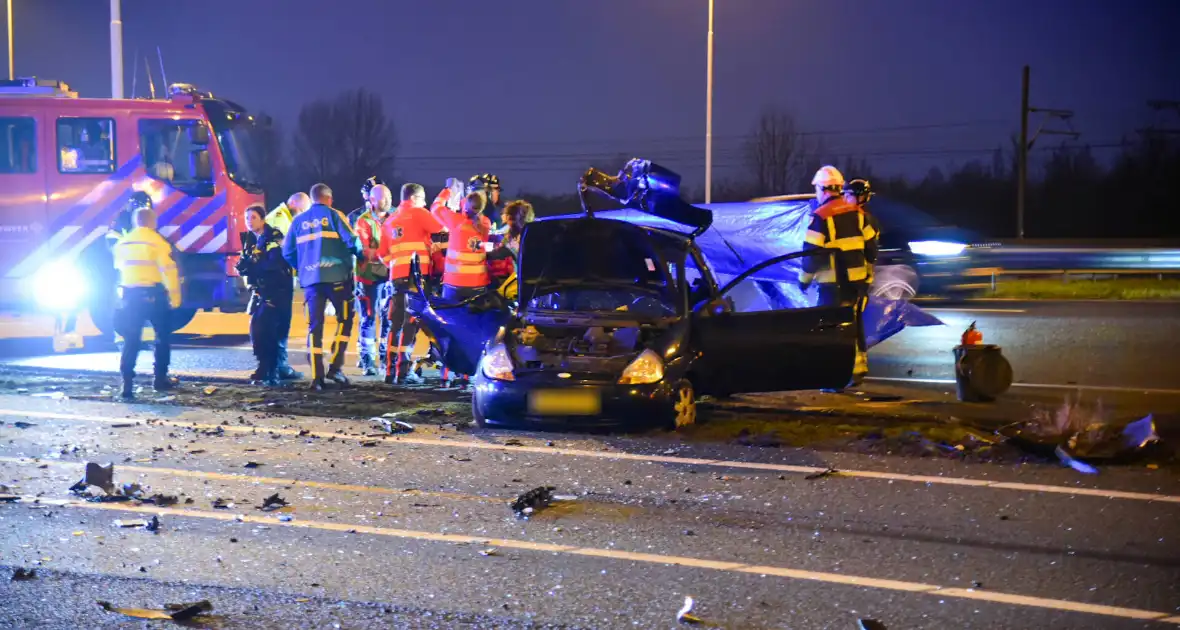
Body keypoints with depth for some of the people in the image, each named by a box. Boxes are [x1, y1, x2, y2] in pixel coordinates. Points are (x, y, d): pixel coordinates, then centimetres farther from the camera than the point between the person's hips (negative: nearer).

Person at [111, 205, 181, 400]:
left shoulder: (122, 243, 8)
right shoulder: (157, 241, -10)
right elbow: (169, 270, -15)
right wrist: (175, 296, -11)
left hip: (129, 295, 5)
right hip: (153, 295, -4)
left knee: (131, 340, 4)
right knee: (163, 336, 12)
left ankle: (127, 382, -7)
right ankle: (160, 378, 11)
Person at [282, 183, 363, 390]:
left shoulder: (298, 221, 14)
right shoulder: (334, 215, 2)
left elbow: (288, 252, 11)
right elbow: (352, 241, -7)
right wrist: (360, 255, 13)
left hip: (310, 279, 4)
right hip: (336, 276, -4)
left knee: (314, 326, 5)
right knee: (344, 319, 7)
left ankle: (316, 376, -1)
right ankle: (335, 367, -3)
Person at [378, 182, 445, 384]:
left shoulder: (389, 221, 20)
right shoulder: (418, 213, 1)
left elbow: (382, 253, 15)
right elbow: (443, 231, 0)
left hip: (396, 276, 6)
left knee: (395, 323, 10)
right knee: (411, 322, -6)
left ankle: (390, 370, 10)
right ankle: (404, 369, -10)